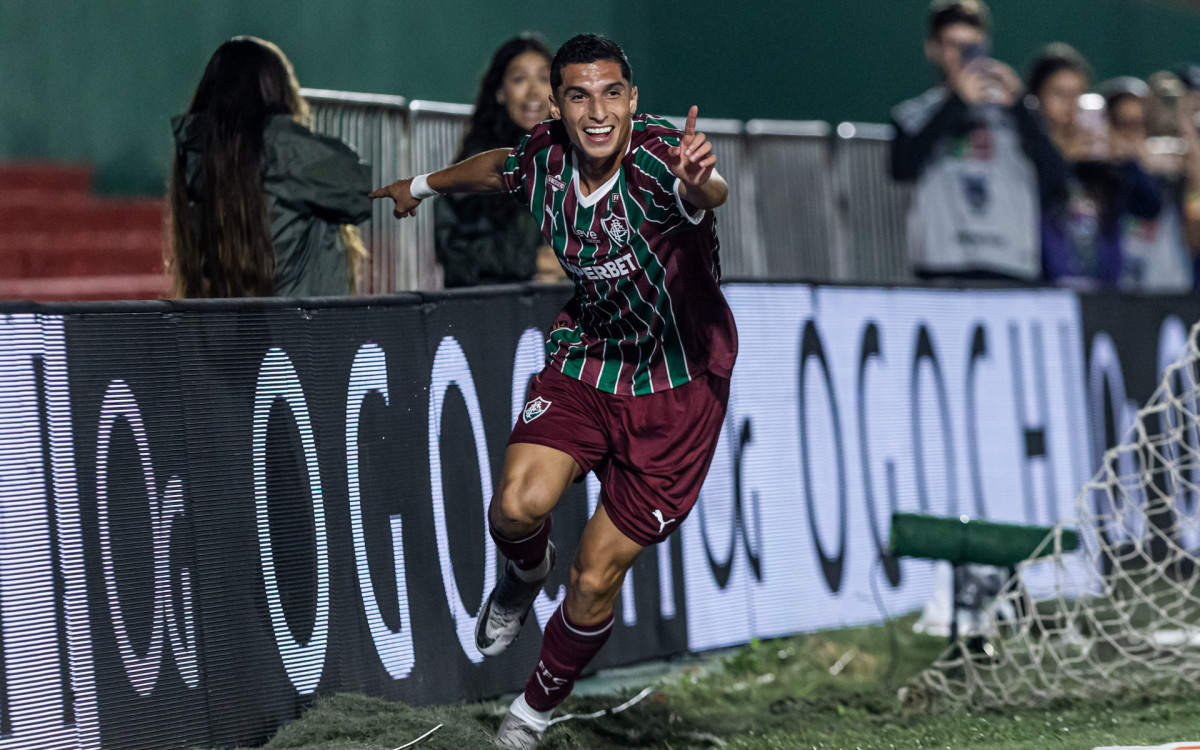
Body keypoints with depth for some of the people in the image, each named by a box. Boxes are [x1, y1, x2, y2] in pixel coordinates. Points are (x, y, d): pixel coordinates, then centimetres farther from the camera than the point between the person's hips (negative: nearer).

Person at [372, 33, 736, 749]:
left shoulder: (658, 154, -26)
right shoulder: (545, 155, -9)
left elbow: (709, 191, -52)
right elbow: (500, 168, 17)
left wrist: (698, 181, -76)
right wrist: (423, 185, 34)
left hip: (676, 388, -4)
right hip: (586, 360, 4)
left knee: (595, 580, -3)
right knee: (519, 506, -23)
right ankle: (526, 571, 15)